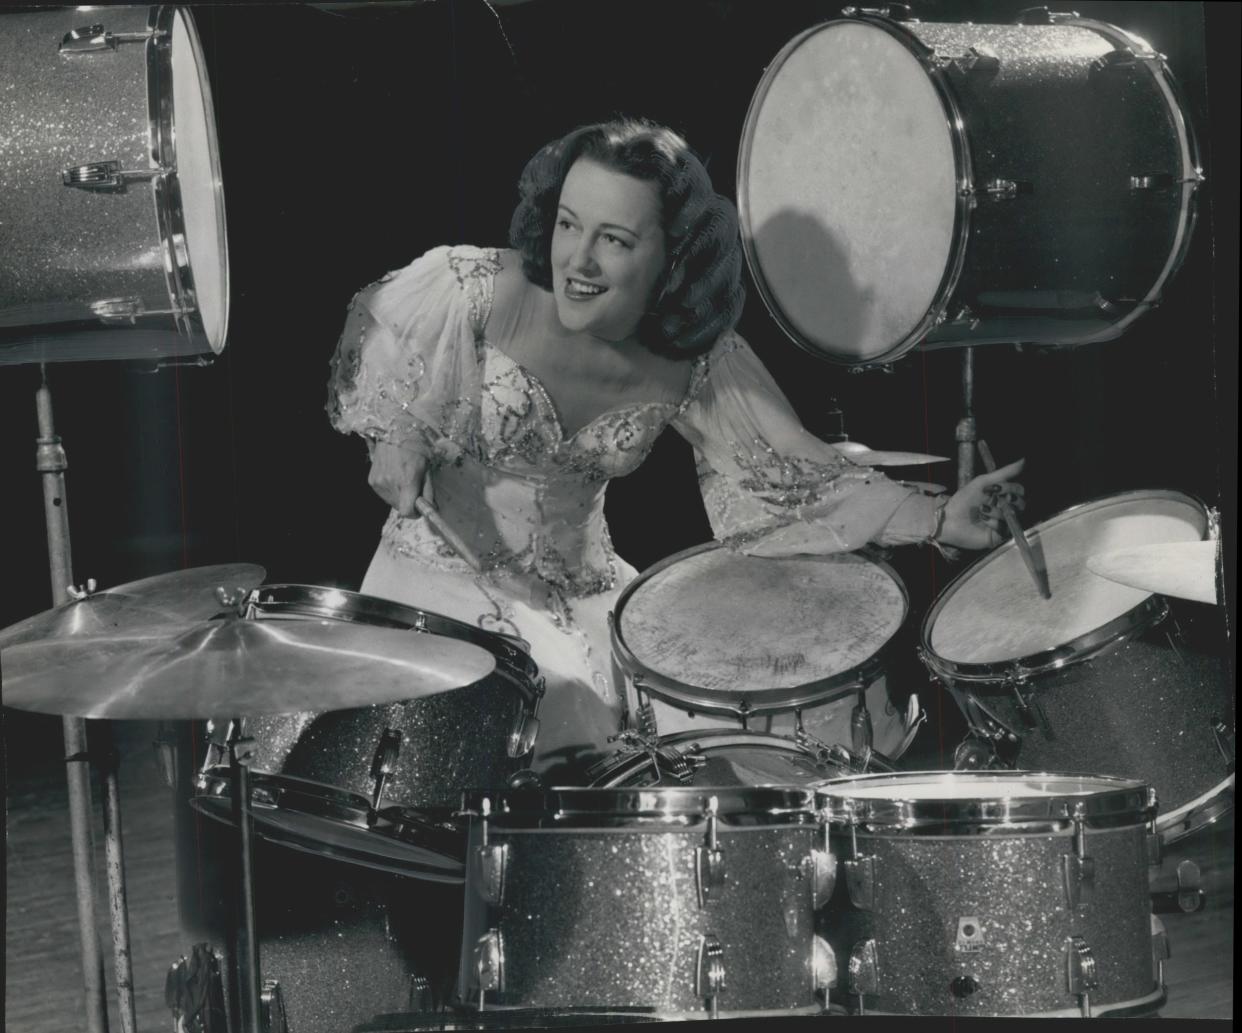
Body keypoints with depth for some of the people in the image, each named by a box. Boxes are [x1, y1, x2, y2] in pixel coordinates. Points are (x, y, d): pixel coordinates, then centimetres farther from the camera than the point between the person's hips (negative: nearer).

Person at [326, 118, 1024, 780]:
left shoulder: (702, 366, -11)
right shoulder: (484, 290, -20)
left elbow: (791, 471, -11)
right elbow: (373, 343, -1)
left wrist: (939, 519, -21)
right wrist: (395, 434, -16)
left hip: (582, 594, 3)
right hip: (443, 576, -3)